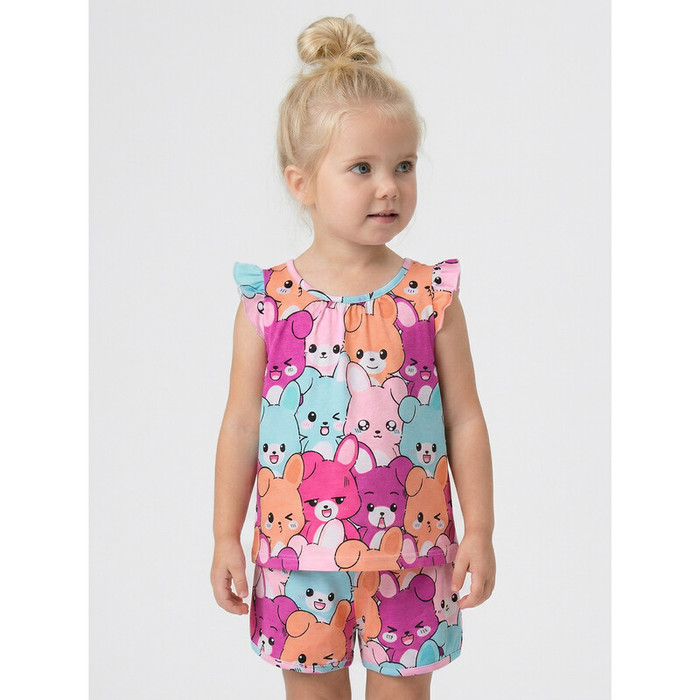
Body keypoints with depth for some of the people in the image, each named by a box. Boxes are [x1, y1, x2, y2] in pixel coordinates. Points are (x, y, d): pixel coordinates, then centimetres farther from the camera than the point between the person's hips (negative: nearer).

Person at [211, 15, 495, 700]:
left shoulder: (431, 297, -5)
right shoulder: (267, 302, -4)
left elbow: (465, 420, 0)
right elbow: (241, 425, 1)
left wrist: (478, 529, -2)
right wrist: (226, 539, 2)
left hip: (408, 549, 0)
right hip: (298, 548, 1)